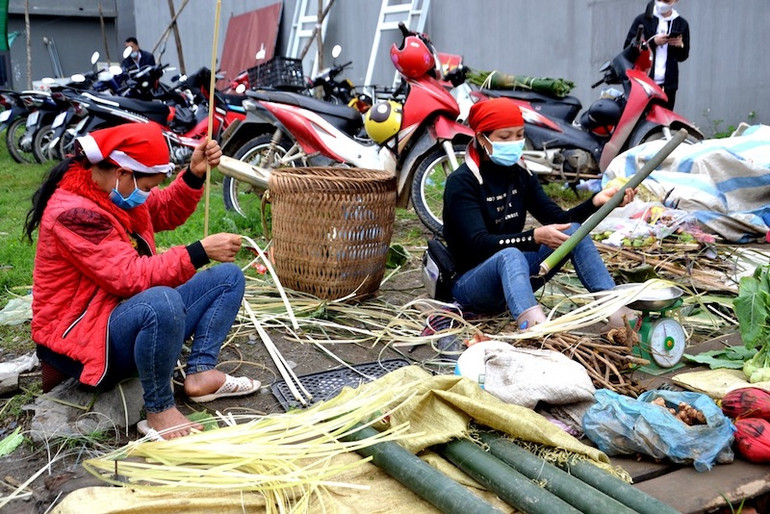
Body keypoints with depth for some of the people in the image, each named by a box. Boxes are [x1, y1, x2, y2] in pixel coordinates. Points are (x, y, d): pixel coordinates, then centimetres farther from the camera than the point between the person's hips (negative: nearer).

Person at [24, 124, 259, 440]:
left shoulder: (115, 189, 4)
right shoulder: (73, 212, -25)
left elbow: (167, 214, 17)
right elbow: (131, 276, -31)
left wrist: (195, 175, 0)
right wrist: (200, 253, -30)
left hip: (136, 317, 10)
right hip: (85, 336, -10)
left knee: (228, 277, 5)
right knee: (162, 302, -43)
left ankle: (200, 372, -9)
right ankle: (159, 411, -24)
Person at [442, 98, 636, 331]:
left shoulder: (520, 175, 5)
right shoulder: (462, 182, -15)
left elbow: (559, 220, -2)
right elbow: (479, 244, -26)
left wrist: (596, 202, -19)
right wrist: (535, 237, -35)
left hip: (510, 274, 7)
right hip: (470, 281, -6)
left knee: (573, 231, -12)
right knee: (510, 256, -39)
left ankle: (615, 309, -25)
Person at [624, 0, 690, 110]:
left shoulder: (681, 24, 12)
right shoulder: (642, 20, 6)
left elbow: (682, 57, 18)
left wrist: (680, 46, -4)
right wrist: (653, 42, -11)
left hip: (668, 84, 2)